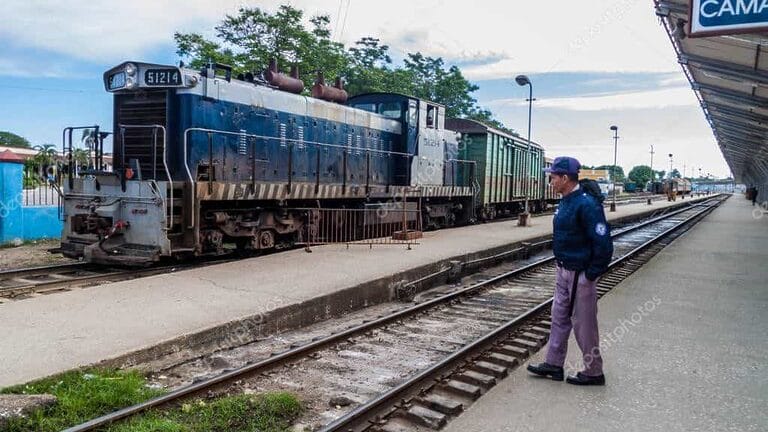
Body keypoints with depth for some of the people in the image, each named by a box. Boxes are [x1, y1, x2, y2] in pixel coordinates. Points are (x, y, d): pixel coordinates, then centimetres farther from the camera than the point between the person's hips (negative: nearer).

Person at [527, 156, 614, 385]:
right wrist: (562, 265, 15)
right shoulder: (566, 201, 7)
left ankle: (593, 373, 19)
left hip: (580, 275, -9)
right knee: (559, 317, 16)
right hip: (565, 272, 10)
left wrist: (592, 274, -18)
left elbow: (603, 243, -24)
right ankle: (554, 365, 28)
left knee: (583, 324, 3)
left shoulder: (586, 204, -22)